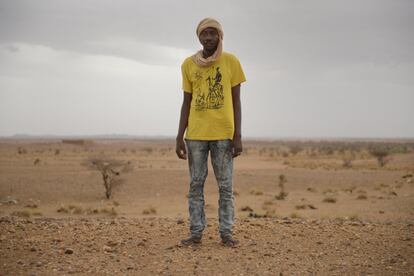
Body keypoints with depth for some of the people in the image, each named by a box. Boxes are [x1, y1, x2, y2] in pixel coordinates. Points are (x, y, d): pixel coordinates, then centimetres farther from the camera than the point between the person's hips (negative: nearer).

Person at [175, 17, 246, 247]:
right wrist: (179, 137, 3)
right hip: (195, 134, 2)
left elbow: (236, 101, 1)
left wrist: (237, 136, -6)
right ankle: (196, 232, 9)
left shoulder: (231, 61, 1)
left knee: (225, 185, 1)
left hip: (223, 134, -1)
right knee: (195, 184, 3)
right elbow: (186, 103, 9)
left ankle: (226, 232, 8)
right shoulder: (188, 64, 6)